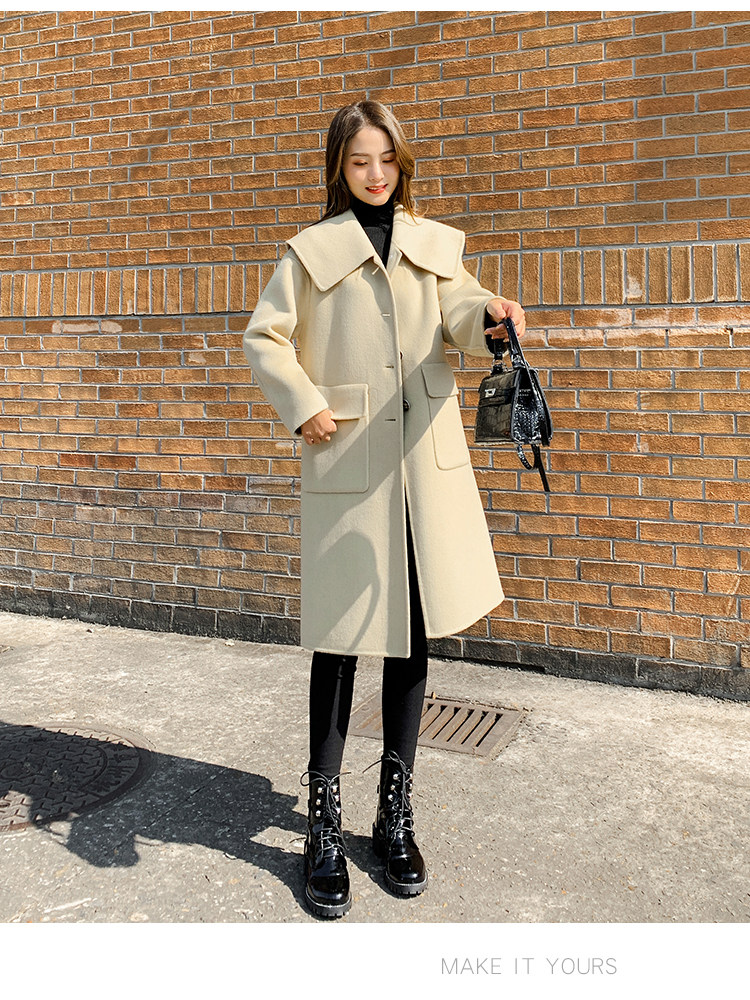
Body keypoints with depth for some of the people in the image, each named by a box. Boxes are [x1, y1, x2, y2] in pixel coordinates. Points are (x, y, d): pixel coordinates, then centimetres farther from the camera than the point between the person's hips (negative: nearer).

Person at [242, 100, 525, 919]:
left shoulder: (435, 242, 14)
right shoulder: (313, 250, 6)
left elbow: (457, 314, -1)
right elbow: (263, 338, 6)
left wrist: (488, 316, -23)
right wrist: (302, 406, -7)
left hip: (425, 460, 3)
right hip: (345, 463, -3)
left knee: (412, 634, 8)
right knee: (339, 638, 0)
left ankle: (395, 813, 24)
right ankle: (324, 825, 14)